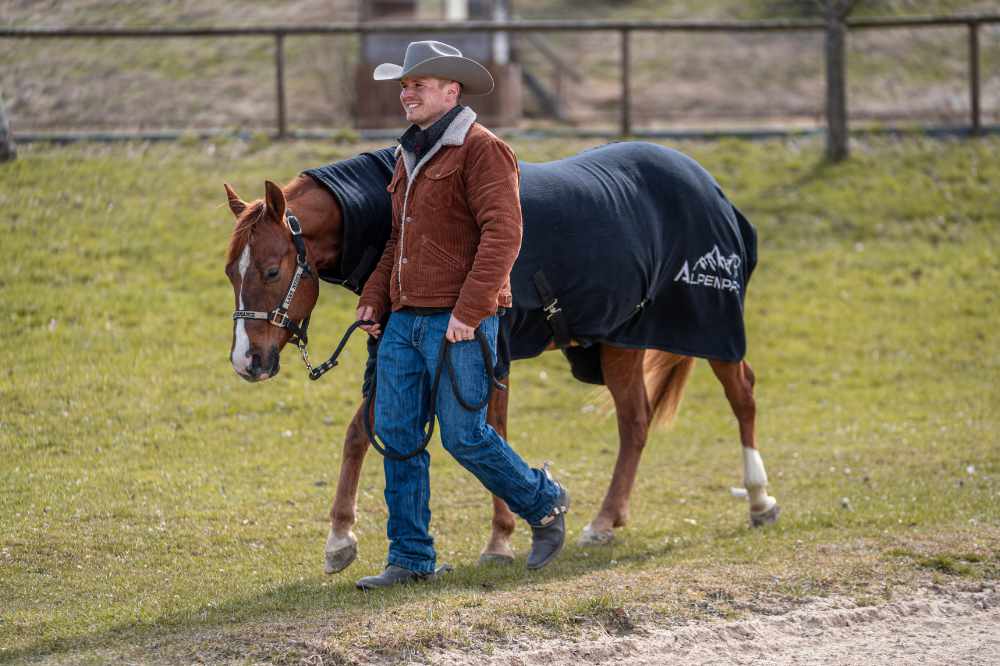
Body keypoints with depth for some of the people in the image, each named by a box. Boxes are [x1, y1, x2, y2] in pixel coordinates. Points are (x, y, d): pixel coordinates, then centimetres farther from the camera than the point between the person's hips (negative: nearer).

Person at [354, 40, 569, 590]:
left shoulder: (481, 149, -9)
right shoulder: (410, 157, 19)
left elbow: (502, 234, -18)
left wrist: (469, 310, -24)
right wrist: (373, 299, 15)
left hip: (458, 322, -8)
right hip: (405, 319, 8)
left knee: (464, 435, -5)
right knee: (395, 433, 3)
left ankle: (543, 503, 19)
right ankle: (412, 559, 8)